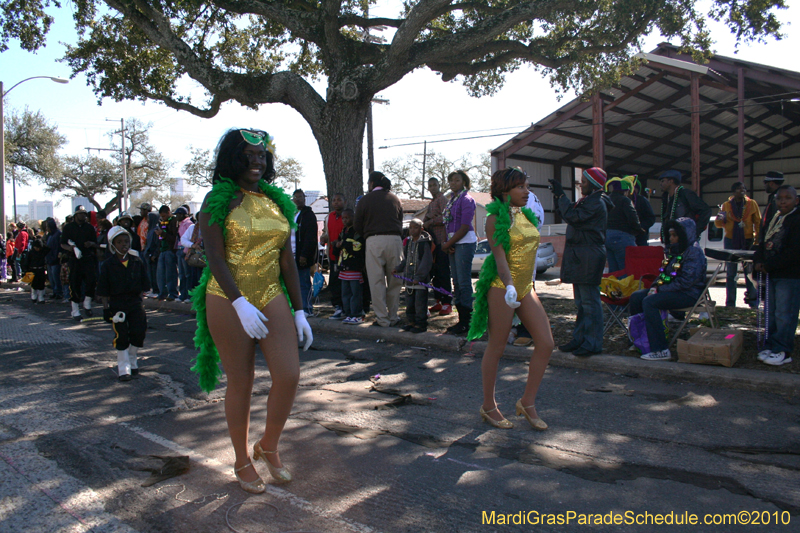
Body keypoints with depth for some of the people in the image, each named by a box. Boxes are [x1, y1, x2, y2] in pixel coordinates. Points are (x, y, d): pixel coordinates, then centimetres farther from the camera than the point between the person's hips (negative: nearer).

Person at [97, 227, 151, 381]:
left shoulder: (137, 261, 3)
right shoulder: (108, 265, -4)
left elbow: (144, 285, 9)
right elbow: (103, 290, -2)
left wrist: (141, 301, 4)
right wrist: (106, 308, -5)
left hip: (135, 302, 2)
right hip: (116, 304, -2)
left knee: (139, 332, -2)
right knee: (121, 336, -2)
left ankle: (132, 361, 22)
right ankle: (123, 368, 9)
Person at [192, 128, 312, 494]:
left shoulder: (277, 201, 10)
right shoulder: (219, 200, -4)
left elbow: (287, 260, 9)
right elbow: (215, 257, -12)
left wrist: (299, 311, 6)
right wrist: (240, 304, -24)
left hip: (271, 297, 4)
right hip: (228, 301, -4)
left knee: (289, 375, -6)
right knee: (241, 382, 4)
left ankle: (269, 447, 20)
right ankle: (242, 462, 25)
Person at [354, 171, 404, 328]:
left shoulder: (365, 199, 5)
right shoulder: (395, 198, 14)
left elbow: (357, 227, 8)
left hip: (374, 240, -3)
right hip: (395, 239, 3)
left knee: (376, 281, 1)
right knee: (394, 280, 9)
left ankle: (382, 319, 2)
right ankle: (393, 317, 14)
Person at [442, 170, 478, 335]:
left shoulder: (466, 199, -9)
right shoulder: (451, 199, 17)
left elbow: (464, 227, -15)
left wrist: (448, 244, -10)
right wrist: (448, 244, 0)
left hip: (465, 243, -9)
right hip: (454, 244, 9)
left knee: (464, 282, -8)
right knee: (457, 283, 10)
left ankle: (467, 321, -2)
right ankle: (461, 319, 17)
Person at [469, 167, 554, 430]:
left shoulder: (526, 215, 14)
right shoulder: (496, 218, -8)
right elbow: (499, 255, -19)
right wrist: (510, 286, -33)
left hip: (526, 288, 8)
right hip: (502, 287, -7)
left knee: (545, 343, 0)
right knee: (496, 348, 2)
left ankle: (528, 402, 15)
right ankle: (488, 406, 18)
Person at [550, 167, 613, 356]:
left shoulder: (596, 203, -13)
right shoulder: (587, 200, 18)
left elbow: (573, 217, -21)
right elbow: (571, 216, 22)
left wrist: (561, 195, -13)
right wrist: (559, 198, 15)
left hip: (588, 257, -10)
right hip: (579, 255, 10)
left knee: (589, 301, -7)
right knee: (581, 301, 14)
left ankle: (593, 343, -2)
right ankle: (580, 339, 22)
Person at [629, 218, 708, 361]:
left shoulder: (694, 252, -14)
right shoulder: (673, 250, 14)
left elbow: (685, 281, -22)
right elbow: (663, 273, 20)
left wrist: (660, 289, -19)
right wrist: (655, 286, 0)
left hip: (688, 294, -9)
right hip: (670, 289, 9)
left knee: (649, 302, -28)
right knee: (636, 296, -2)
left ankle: (661, 350, -27)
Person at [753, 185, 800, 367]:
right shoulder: (773, 219, 16)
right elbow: (762, 242, 19)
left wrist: (769, 265, -15)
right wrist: (758, 261, 0)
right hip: (771, 275, 8)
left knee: (784, 315, -5)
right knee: (771, 314, 12)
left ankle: (783, 351, 1)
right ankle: (772, 346, 20)